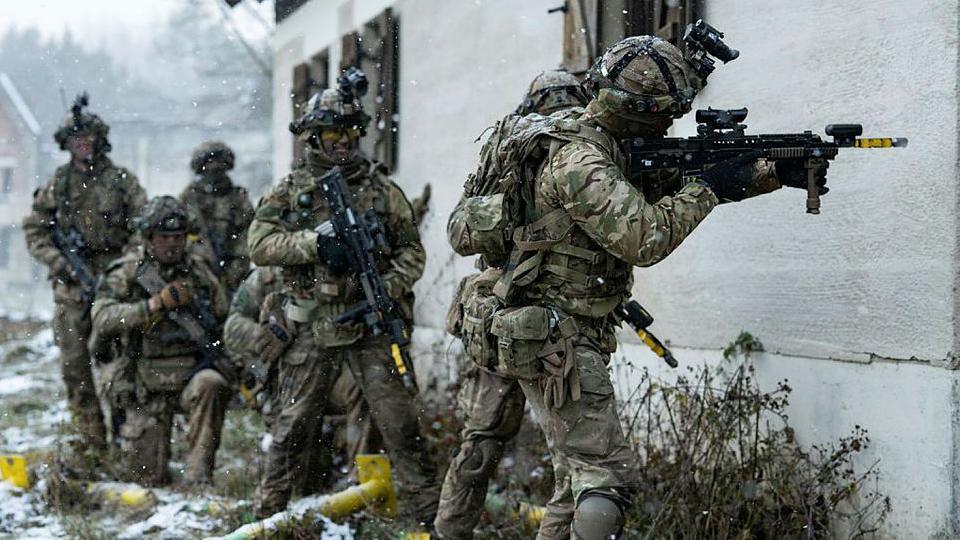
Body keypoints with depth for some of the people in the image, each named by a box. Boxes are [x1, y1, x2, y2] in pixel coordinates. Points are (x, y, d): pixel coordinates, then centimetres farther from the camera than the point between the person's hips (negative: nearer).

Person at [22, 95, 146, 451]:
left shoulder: (122, 181, 3)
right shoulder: (56, 185, 9)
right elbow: (33, 230, 10)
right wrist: (56, 260, -6)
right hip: (72, 287, 2)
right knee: (73, 364, 1)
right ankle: (92, 440, 8)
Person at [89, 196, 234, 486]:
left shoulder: (198, 269, 6)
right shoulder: (127, 272, -2)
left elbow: (225, 317, 16)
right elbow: (103, 317, -17)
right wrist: (155, 304, -25)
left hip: (193, 371, 1)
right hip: (147, 385, -1)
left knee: (210, 384, -36)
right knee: (148, 476, -2)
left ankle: (198, 472, -24)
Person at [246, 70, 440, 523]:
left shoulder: (382, 189, 6)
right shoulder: (291, 191, 6)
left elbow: (411, 250, 5)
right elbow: (259, 243, -5)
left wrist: (388, 289, -12)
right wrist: (315, 243, -18)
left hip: (371, 327, 0)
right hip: (312, 329, 1)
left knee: (399, 423, -4)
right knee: (292, 426, 8)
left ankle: (427, 511, 4)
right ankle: (268, 511, 21)